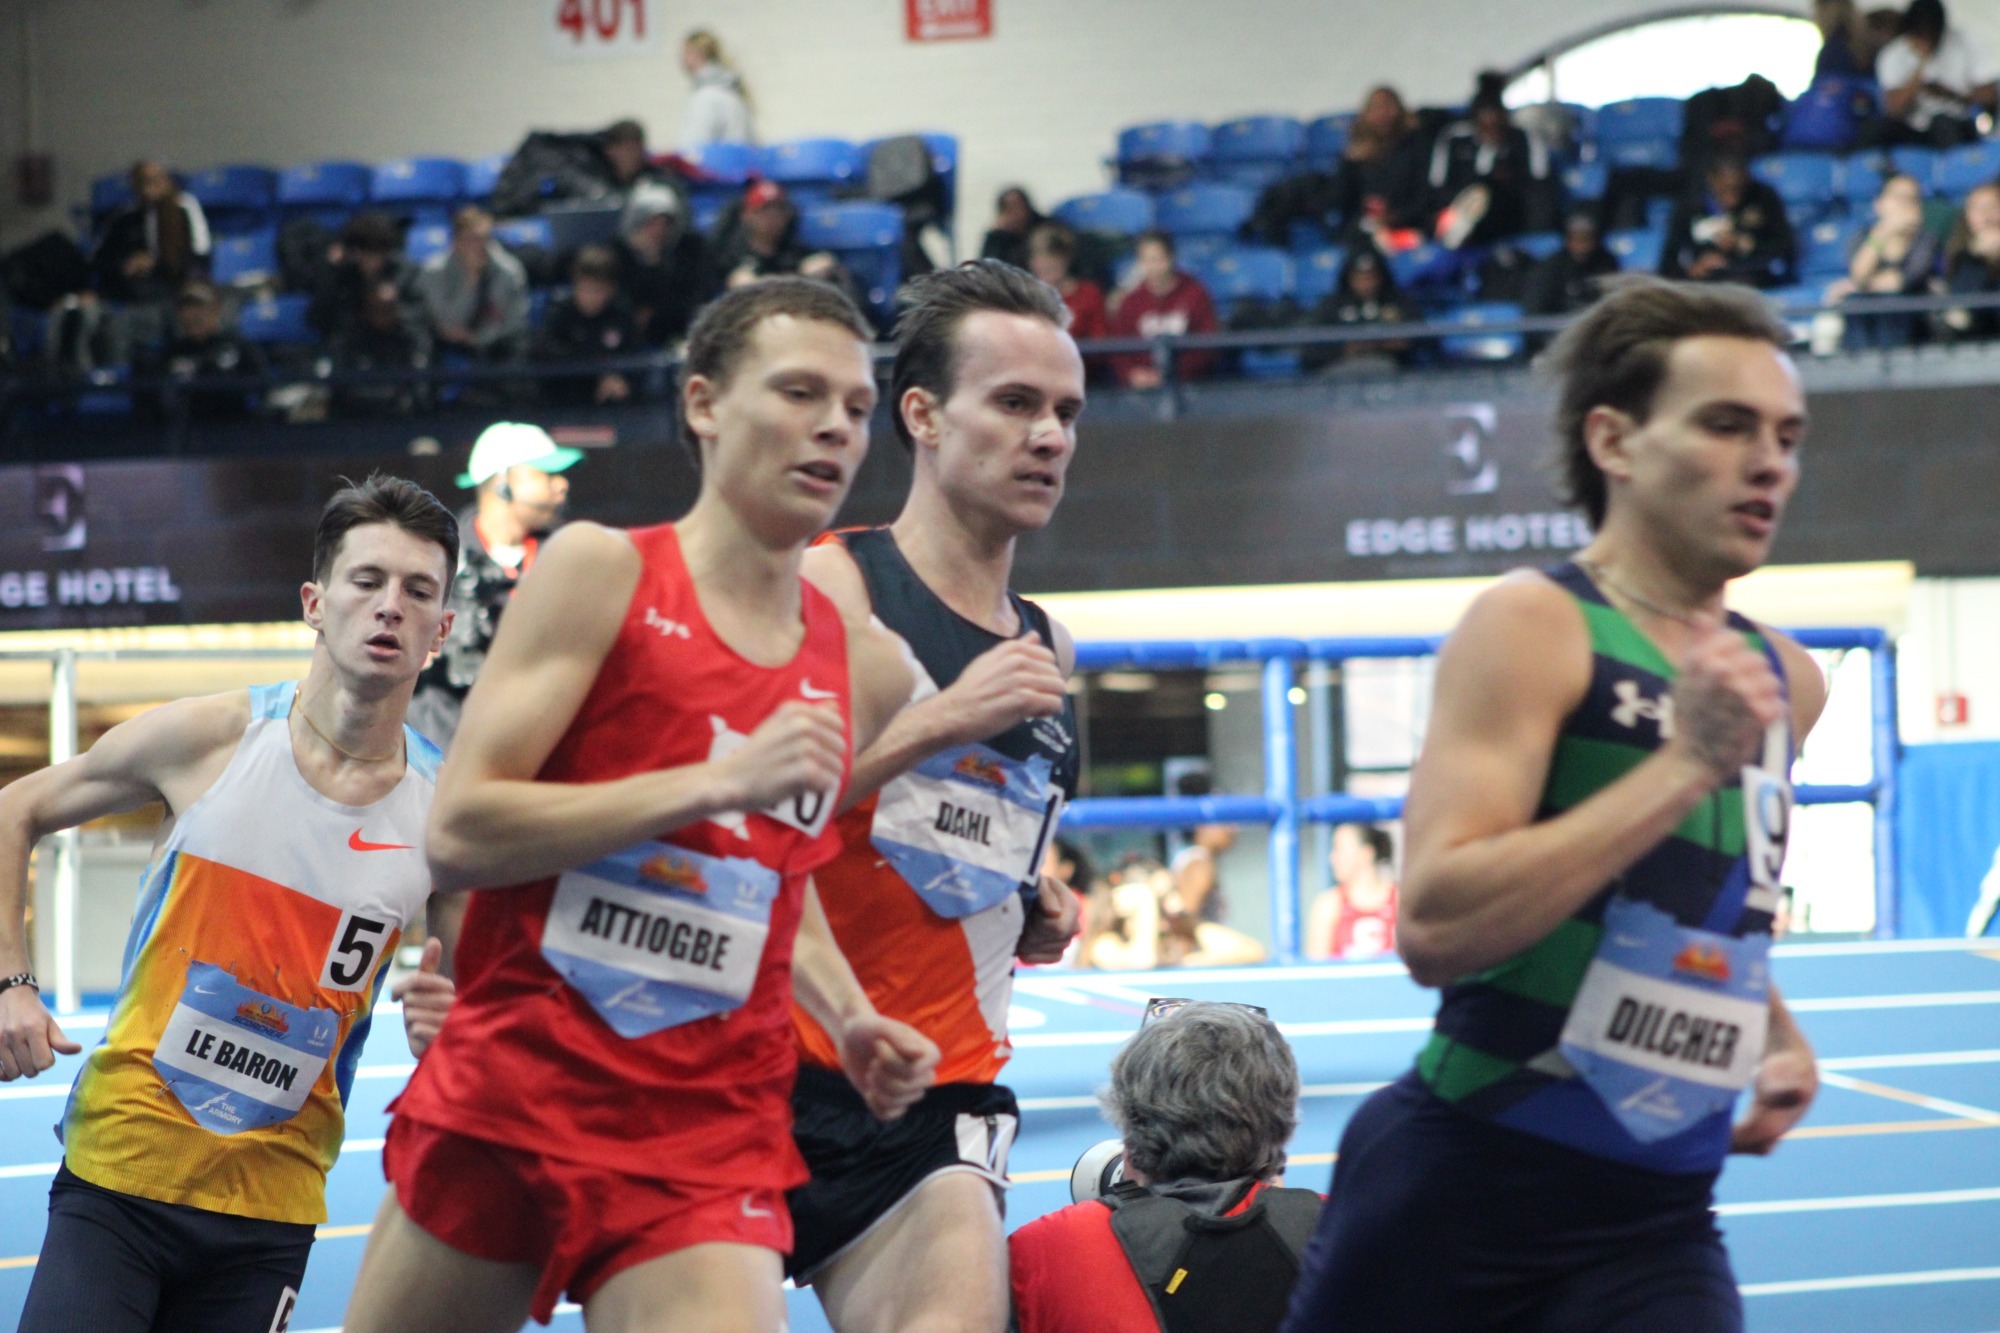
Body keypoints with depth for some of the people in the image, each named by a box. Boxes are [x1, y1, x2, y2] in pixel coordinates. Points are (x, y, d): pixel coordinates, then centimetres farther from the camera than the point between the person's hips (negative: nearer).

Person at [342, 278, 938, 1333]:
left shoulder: (867, 670, 9)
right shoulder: (602, 569, -4)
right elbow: (457, 836, -13)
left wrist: (846, 1021, 9)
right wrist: (718, 782, -19)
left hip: (706, 1142, 2)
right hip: (502, 1102, -2)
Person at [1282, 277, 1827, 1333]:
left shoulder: (1785, 680, 10)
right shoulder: (1533, 629, -12)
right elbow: (1432, 928, -25)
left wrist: (1777, 1036, 10)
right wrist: (1687, 763, -25)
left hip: (1659, 1213, 5)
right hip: (1462, 1186, -5)